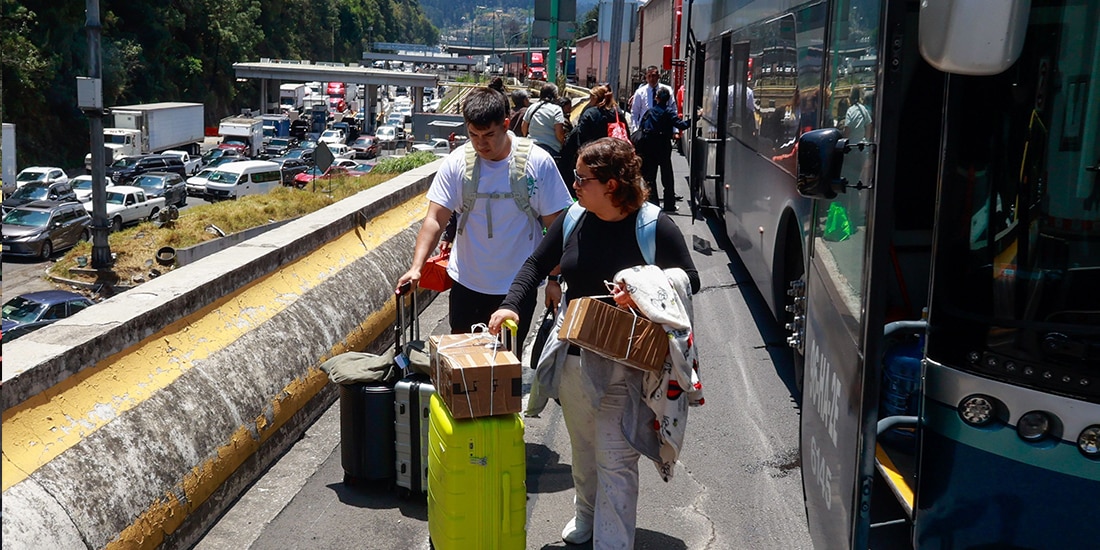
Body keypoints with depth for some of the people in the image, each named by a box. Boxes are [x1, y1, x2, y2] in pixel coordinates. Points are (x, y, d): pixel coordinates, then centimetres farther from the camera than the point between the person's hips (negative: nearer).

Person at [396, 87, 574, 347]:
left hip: (518, 286, -1)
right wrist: (416, 267, -23)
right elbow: (435, 220, -10)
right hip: (467, 283, 2)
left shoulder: (538, 163, -11)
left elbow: (555, 225, -5)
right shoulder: (456, 163, -8)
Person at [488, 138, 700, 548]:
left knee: (616, 460, -3)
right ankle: (587, 514, 46)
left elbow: (689, 280, -6)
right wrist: (511, 304, -7)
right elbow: (537, 264, 10)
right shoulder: (573, 220, 1)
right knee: (583, 448, 23)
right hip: (574, 357, 6)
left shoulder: (654, 227, -13)